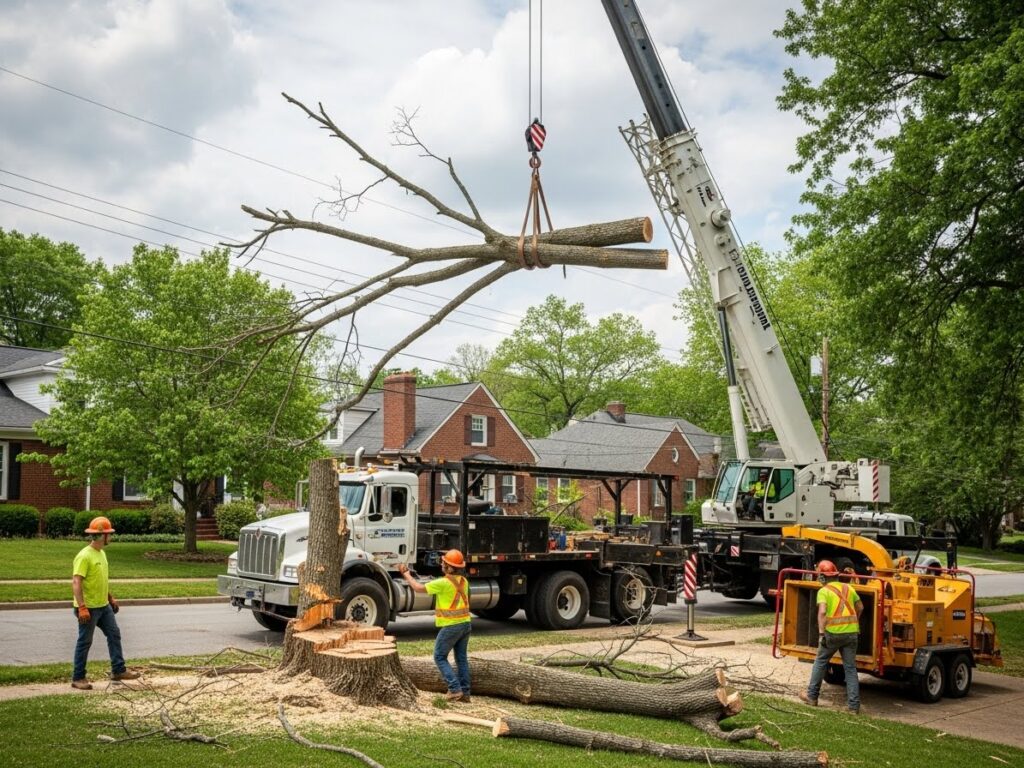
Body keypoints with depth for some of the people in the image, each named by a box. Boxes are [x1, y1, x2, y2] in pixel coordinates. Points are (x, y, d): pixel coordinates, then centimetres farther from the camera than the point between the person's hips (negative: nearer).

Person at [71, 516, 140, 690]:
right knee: (85, 642, 1)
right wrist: (82, 607, -31)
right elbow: (76, 582, -25)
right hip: (89, 608, -9)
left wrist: (111, 598, 23)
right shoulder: (84, 556, -20)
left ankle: (118, 670, 19)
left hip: (104, 606, 9)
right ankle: (77, 678, 13)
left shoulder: (101, 553, 10)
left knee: (114, 635, 11)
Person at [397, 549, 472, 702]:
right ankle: (465, 693, 12)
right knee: (462, 658, 12)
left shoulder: (443, 583, -17)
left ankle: (455, 689, -4)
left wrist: (406, 575, 4)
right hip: (465, 623, 7)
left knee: (440, 657, 5)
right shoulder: (463, 581, 6)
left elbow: (419, 588, -9)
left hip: (451, 626, -7)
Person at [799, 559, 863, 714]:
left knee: (820, 662, 14)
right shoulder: (848, 588, 11)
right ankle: (853, 705, 6)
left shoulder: (823, 591, -4)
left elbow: (822, 611, -18)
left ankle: (812, 696, 21)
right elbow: (860, 607, 21)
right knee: (850, 668, 9)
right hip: (851, 632, 4)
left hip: (833, 632, -4)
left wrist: (821, 633, -19)